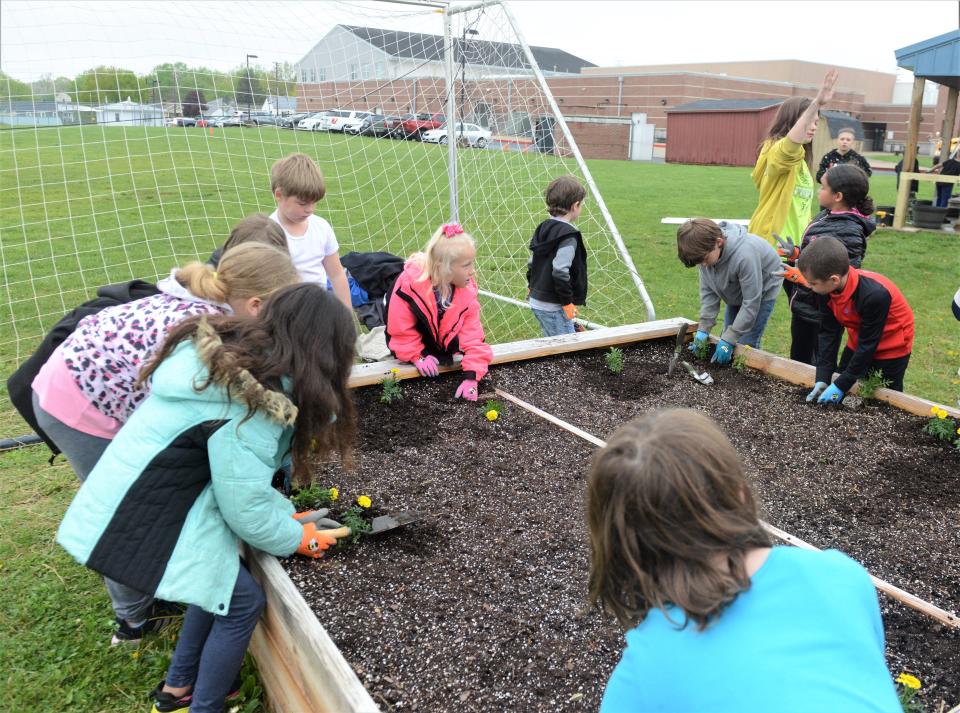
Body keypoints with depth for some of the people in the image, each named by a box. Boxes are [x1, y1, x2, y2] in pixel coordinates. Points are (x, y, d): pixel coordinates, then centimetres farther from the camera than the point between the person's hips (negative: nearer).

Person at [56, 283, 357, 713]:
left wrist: (286, 514, 10)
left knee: (220, 582, 20)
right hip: (143, 518, -8)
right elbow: (245, 507, -18)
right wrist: (297, 539, 0)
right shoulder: (250, 405, -27)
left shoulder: (229, 350, -1)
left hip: (139, 497, 9)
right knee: (241, 602, 5)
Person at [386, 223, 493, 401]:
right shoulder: (410, 284, -33)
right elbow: (400, 328, -23)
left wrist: (471, 376, -32)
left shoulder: (467, 290, -22)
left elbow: (472, 336, -23)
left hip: (443, 347, 3)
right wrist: (418, 356, -27)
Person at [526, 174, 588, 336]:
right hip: (554, 307, -9)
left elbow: (531, 264, 16)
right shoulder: (568, 235, -18)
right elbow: (560, 272, -24)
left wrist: (532, 288, 27)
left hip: (537, 301, 9)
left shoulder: (543, 228, 9)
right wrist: (567, 302, -15)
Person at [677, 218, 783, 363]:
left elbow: (751, 303, -33)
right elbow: (708, 291, -12)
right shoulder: (705, 251, -24)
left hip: (763, 290, -6)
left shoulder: (744, 256, -42)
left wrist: (728, 340, -30)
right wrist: (703, 328, -19)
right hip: (737, 293, 6)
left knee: (745, 345, -11)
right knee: (727, 336, 8)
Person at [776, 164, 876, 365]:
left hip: (819, 315, -9)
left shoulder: (848, 233, -23)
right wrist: (795, 253, -1)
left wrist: (800, 276, -29)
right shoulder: (827, 216, 4)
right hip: (803, 306, 9)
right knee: (798, 361, 23)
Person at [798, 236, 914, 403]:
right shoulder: (828, 290, -19)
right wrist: (822, 379, -21)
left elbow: (868, 344, -29)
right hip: (859, 342, 6)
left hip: (891, 348, -6)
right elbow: (828, 333, -14)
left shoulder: (875, 295, -37)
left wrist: (841, 385, -26)